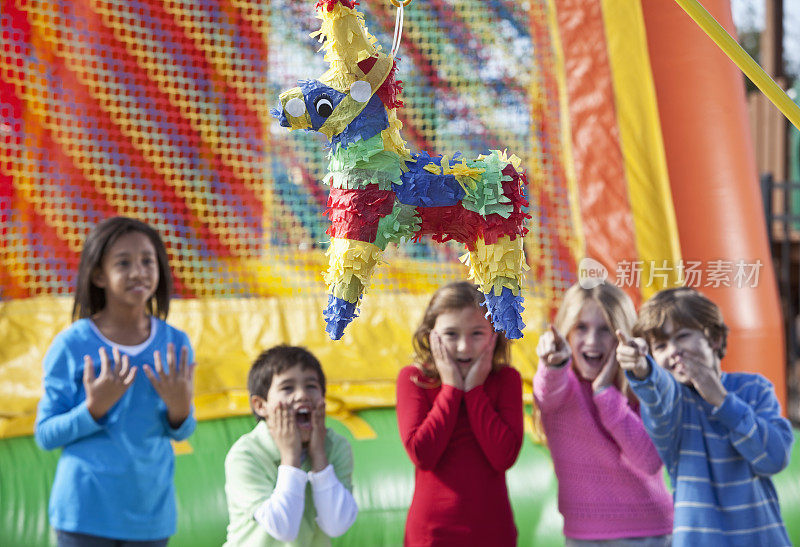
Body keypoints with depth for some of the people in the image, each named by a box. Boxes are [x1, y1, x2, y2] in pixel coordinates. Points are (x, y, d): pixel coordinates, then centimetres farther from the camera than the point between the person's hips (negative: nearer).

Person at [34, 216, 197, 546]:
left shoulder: (175, 344, 2)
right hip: (86, 508, -3)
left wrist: (179, 410, -13)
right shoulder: (71, 345, -8)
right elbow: (45, 435, -5)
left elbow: (181, 433, 10)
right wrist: (94, 409, -21)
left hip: (151, 508, 3)